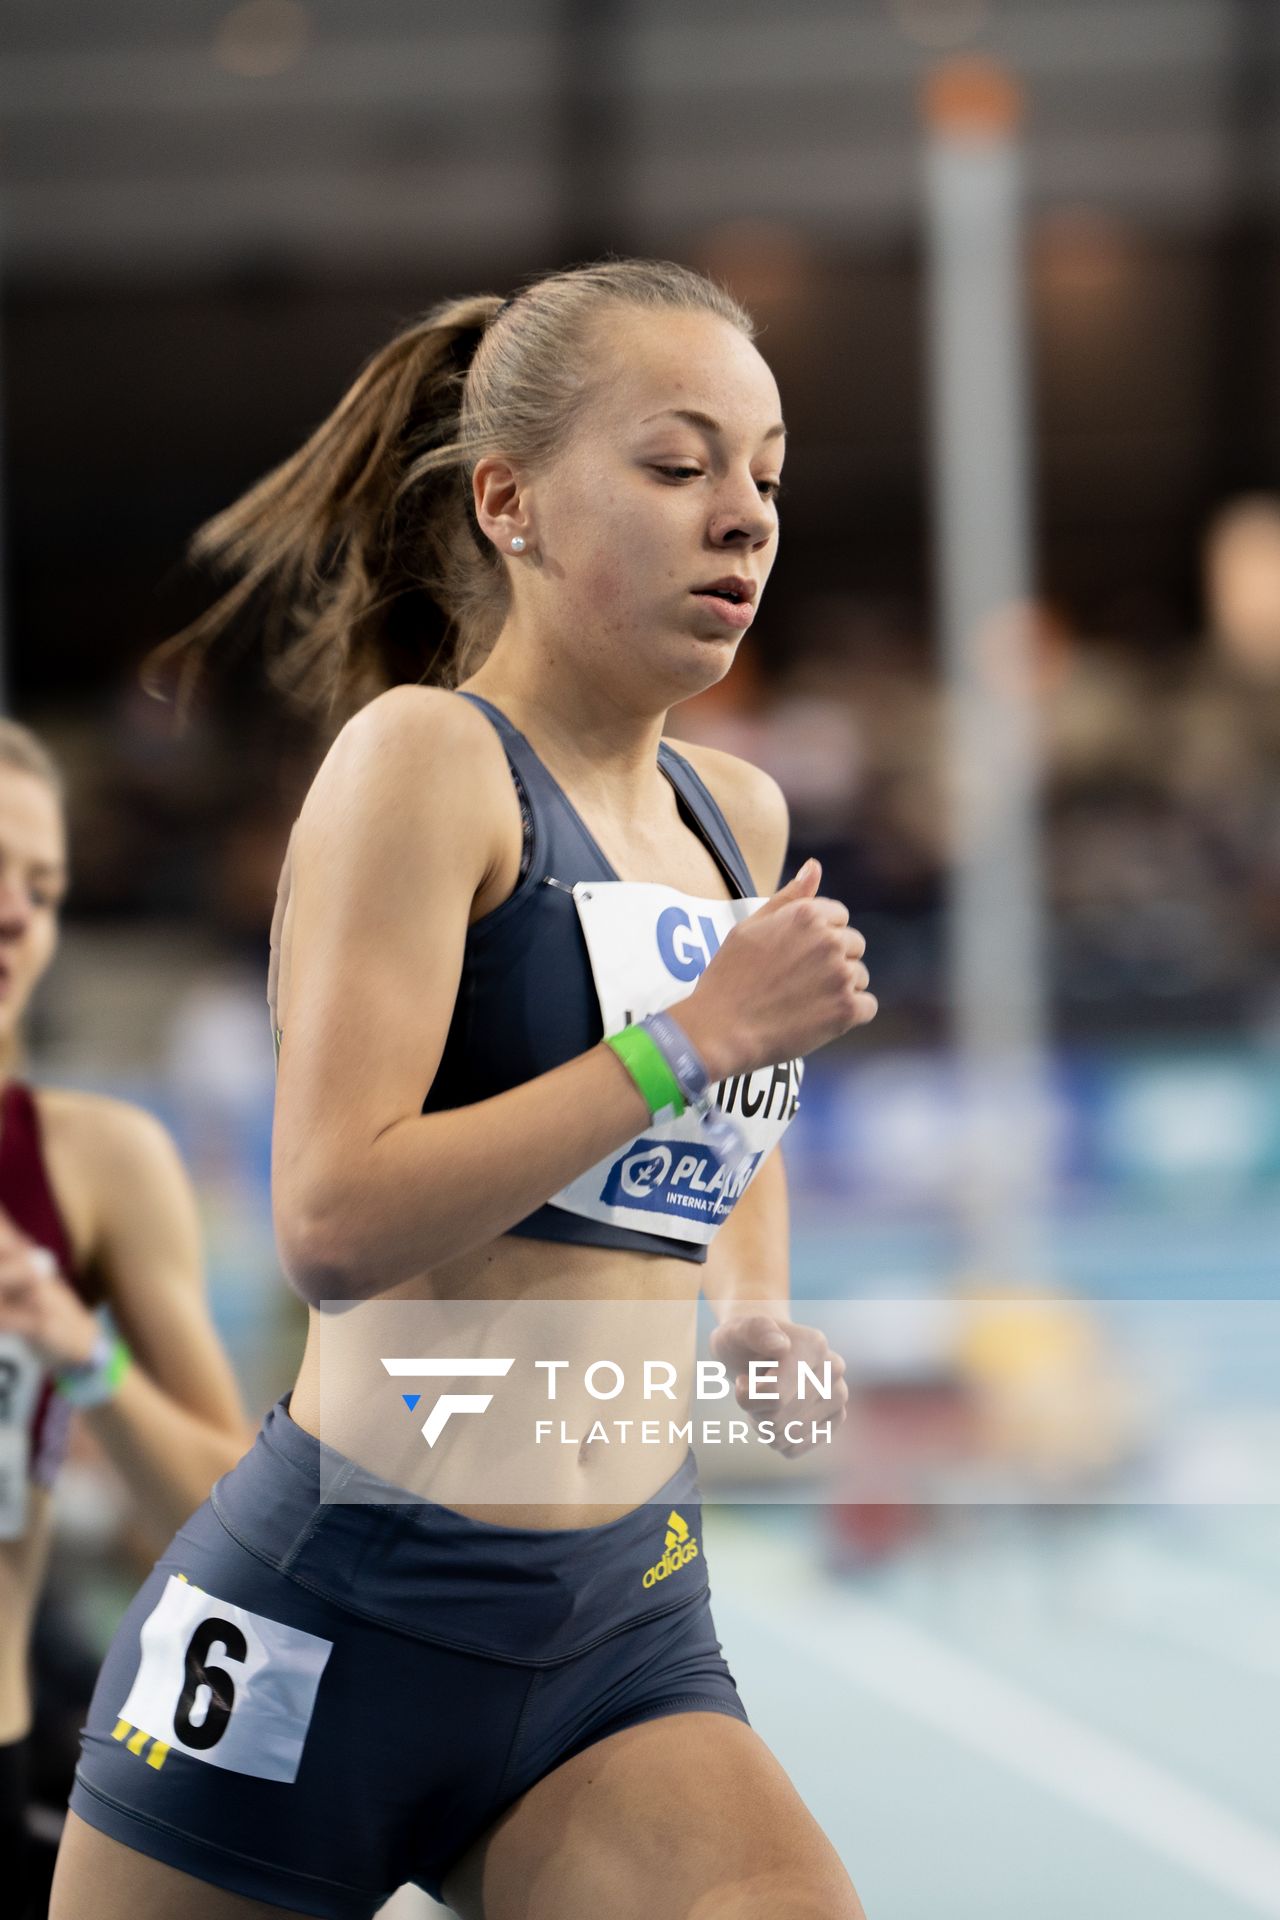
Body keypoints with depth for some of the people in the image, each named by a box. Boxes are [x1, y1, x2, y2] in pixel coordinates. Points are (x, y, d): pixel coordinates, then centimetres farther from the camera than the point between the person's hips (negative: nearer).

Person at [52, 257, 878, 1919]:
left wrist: (748, 1312, 14)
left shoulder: (742, 819, 10)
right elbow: (334, 1220, -23)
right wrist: (693, 1036, -20)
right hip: (335, 1617, -5)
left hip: (625, 1643, 5)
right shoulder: (428, 755, -10)